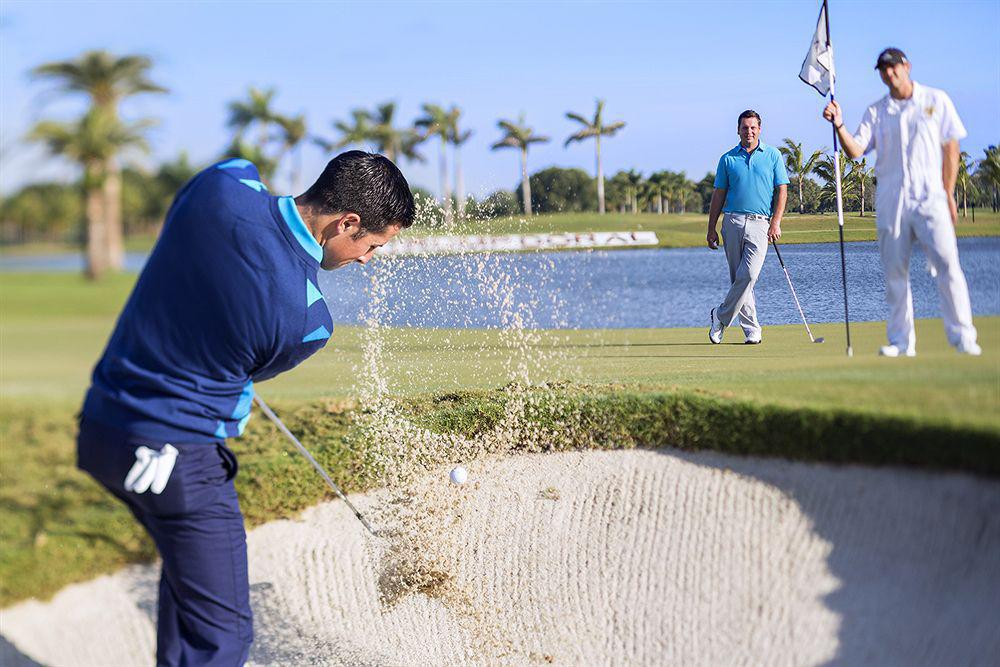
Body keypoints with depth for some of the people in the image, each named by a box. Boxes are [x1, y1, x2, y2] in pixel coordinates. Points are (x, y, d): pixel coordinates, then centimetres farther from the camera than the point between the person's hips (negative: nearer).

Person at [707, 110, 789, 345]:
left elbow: (782, 191, 5)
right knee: (738, 279, 1)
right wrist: (711, 228, 7)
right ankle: (752, 329, 8)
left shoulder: (773, 155, 8)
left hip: (760, 223, -2)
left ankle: (720, 317, -1)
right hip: (732, 222, 2)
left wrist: (775, 222, -7)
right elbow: (718, 195, 12)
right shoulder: (728, 159, 11)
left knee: (748, 276, -15)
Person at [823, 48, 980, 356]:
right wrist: (839, 125, -16)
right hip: (890, 200, 2)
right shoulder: (877, 111, 12)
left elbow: (950, 148, 7)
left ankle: (962, 336, -8)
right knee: (895, 271, 1)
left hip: (929, 197, -2)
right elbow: (855, 151, 1)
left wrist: (948, 195, 1)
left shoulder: (936, 100, 8)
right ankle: (901, 340, 6)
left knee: (947, 264, -12)